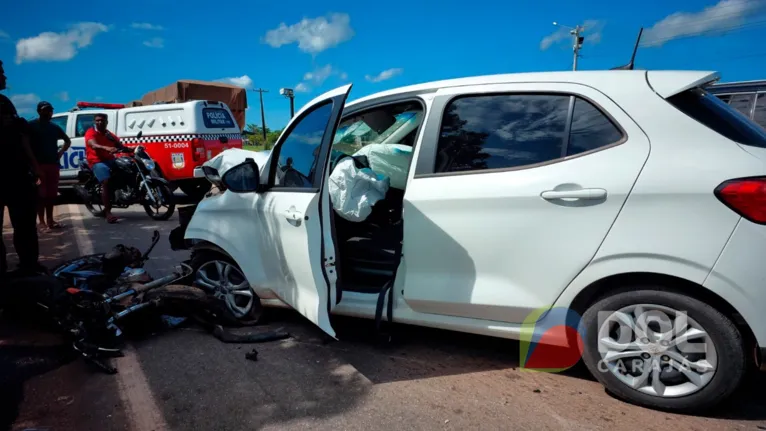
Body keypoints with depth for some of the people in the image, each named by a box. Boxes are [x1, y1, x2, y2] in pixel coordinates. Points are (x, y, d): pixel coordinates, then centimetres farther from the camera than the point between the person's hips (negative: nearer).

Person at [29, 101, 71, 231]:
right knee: (41, 194, -5)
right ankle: (42, 222, -3)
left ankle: (50, 220, 15)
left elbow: (68, 140, 30)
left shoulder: (55, 127, 16)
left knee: (51, 193, 8)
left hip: (53, 164, 5)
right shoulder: (32, 125, -1)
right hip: (38, 164, -5)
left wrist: (61, 152, 15)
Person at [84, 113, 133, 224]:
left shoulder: (110, 135, 21)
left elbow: (121, 147, 14)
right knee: (106, 182, -26)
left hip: (110, 160, 7)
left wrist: (133, 149, -7)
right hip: (97, 161, -7)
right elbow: (94, 145, -23)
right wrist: (106, 148, -44)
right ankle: (108, 213, -29)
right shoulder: (91, 133, -1)